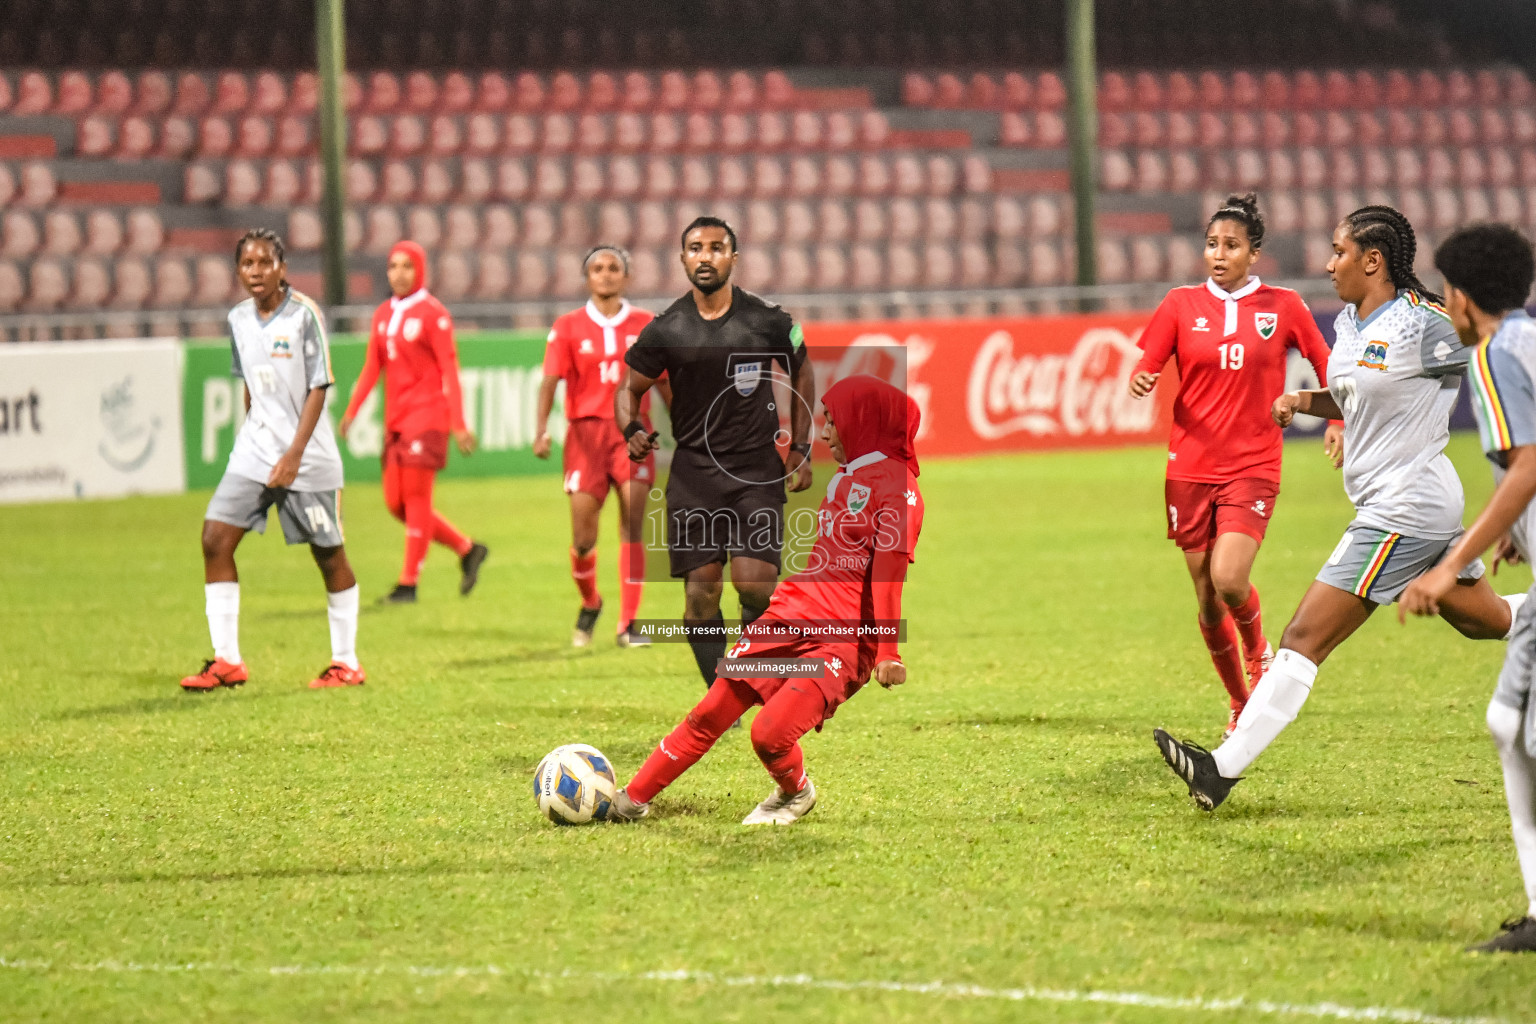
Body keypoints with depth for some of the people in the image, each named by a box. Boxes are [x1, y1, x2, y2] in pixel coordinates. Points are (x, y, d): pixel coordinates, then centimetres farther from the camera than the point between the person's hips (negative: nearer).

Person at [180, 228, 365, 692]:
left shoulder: (304, 314, -11)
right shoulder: (238, 319, 6)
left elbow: (318, 387, -12)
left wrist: (294, 453, -18)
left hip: (307, 456, -5)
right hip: (254, 449, 5)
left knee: (328, 554, 3)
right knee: (215, 538, -7)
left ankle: (347, 662, 15)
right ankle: (227, 660, -3)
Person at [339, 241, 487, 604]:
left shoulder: (433, 314, -6)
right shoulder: (383, 314, 13)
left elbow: (449, 370, -9)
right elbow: (372, 368, 15)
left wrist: (458, 423, -13)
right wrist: (351, 411, 5)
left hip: (427, 415, -7)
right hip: (396, 419, 7)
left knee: (416, 497, -8)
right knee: (396, 503, 5)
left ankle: (409, 583, -4)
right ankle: (467, 550, 18)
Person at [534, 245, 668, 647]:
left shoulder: (645, 325, 6)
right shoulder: (568, 327, 3)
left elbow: (664, 383, 13)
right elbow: (550, 380, -5)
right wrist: (542, 429, -19)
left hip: (632, 431, 0)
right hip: (586, 432, 0)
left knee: (632, 526, -13)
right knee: (583, 538, -1)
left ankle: (628, 625, -9)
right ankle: (590, 604, 30)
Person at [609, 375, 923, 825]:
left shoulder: (895, 485, -10)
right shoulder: (844, 477, 18)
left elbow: (889, 569, -17)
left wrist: (887, 653, -22)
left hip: (843, 640, -8)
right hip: (787, 618, 8)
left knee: (769, 733, -21)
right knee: (708, 716, 5)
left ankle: (794, 794, 10)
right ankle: (631, 800, 14)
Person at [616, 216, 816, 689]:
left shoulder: (767, 322, -2)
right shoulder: (665, 331, -1)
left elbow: (802, 372, 14)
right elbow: (628, 389, 10)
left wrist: (801, 449, 11)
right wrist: (632, 430, -12)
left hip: (758, 470, -1)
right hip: (693, 470, 1)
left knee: (755, 583, -16)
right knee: (700, 592, -3)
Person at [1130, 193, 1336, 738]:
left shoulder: (1283, 306, 1)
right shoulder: (1182, 304, 3)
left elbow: (1326, 364, 11)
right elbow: (1145, 367, 2)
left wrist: (1336, 422, -1)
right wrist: (1140, 382, -21)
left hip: (1253, 468, -2)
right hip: (1190, 468, 2)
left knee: (1229, 579, -22)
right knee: (1208, 601, 5)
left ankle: (1258, 650, 12)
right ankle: (1240, 703, 26)